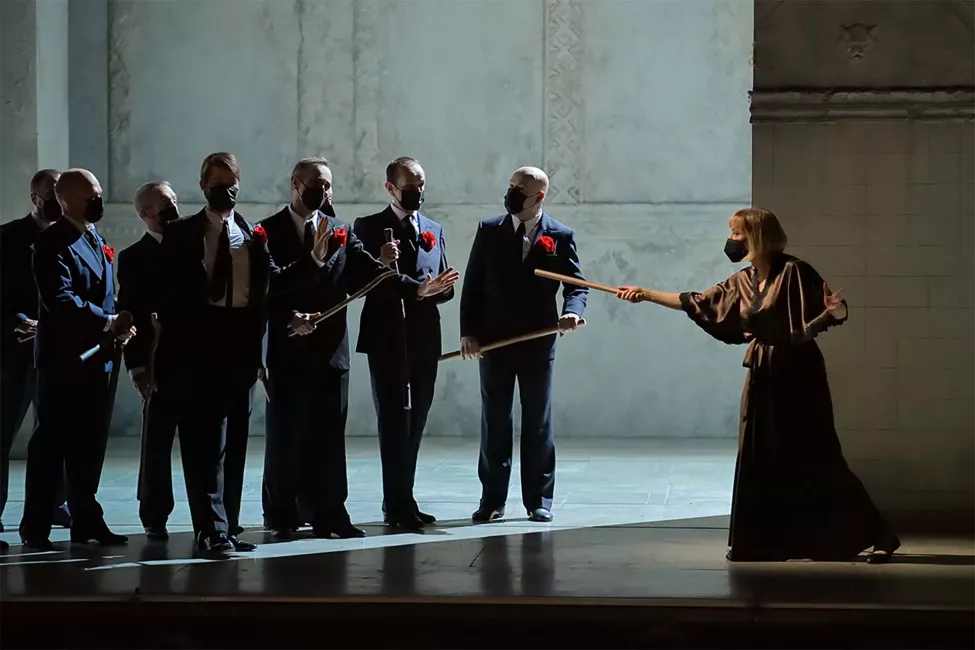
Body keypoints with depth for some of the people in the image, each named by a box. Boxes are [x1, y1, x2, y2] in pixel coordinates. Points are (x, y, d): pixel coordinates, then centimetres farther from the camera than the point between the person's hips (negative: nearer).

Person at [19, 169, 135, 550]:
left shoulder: (97, 241, 18)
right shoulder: (54, 243, -11)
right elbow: (60, 300, -22)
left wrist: (118, 326, 2)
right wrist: (108, 323, -24)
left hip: (96, 357, 8)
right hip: (64, 357, -8)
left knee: (89, 445, 11)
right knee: (51, 443, -3)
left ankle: (86, 521, 17)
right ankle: (36, 528, 2)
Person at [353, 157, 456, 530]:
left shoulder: (434, 231, 16)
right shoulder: (369, 227, 1)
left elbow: (445, 288, 15)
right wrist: (380, 263, -24)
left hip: (424, 340, 5)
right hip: (386, 338, -5)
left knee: (415, 421, 8)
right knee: (393, 419, -7)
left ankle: (399, 502, 15)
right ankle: (399, 505, -8)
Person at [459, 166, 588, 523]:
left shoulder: (561, 236, 0)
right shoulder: (489, 231, 4)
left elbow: (576, 283, 0)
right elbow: (473, 284, 5)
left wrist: (572, 311, -22)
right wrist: (468, 332, -3)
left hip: (538, 343, -1)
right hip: (494, 341, 1)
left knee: (538, 422, 5)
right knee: (494, 422, 5)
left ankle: (539, 499, 11)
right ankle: (492, 500, 10)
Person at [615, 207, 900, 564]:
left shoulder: (793, 272, -11)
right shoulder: (742, 282, 9)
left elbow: (834, 311, -12)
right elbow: (698, 303, 18)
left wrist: (835, 311, -36)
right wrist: (646, 294, 19)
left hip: (798, 375, -7)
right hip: (762, 376, 7)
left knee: (816, 461, -8)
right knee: (759, 461, 6)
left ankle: (877, 536, -2)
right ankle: (759, 543, 16)